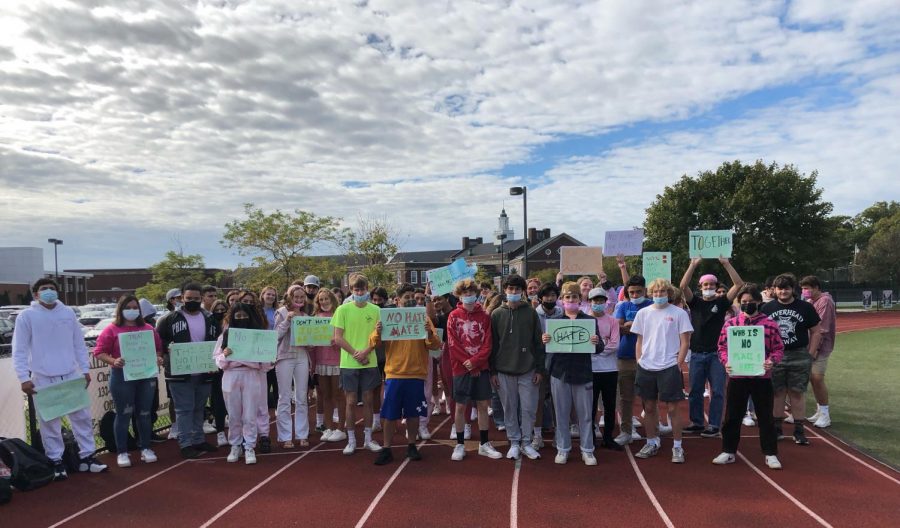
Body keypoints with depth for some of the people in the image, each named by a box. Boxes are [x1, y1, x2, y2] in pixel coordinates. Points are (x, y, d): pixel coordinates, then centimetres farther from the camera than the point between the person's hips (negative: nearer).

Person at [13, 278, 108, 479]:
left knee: (82, 417, 7)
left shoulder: (68, 313, 7)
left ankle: (87, 456, 17)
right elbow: (19, 351, -4)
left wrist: (85, 369, 7)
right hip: (43, 378, -3)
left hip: (72, 375, 3)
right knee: (49, 422, 6)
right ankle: (56, 461, 18)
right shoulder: (27, 316, -3)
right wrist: (24, 378, -11)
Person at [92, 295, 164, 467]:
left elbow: (158, 347, 15)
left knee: (144, 413, 10)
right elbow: (99, 352, -5)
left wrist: (158, 358, -5)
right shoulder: (112, 330, -2)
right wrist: (113, 361, -21)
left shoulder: (148, 329, 10)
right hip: (122, 377, -3)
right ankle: (122, 452, 12)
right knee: (123, 415, 3)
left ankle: (145, 448, 20)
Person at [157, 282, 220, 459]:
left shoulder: (209, 320, 9)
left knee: (199, 409, 14)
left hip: (204, 373, 5)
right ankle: (186, 444, 7)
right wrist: (167, 352, -13)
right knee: (184, 409, -1)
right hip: (180, 373, -4)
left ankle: (198, 440, 25)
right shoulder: (170, 319, -4)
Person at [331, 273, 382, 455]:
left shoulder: (375, 310, 2)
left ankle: (368, 439, 20)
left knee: (368, 400, 8)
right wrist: (355, 353, -12)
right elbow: (338, 338, -4)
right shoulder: (343, 309, -2)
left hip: (370, 362, 2)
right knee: (351, 401, 4)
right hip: (349, 363, -1)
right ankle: (351, 440, 16)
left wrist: (366, 352, -13)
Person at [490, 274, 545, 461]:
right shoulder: (497, 314, 2)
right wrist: (493, 371, 0)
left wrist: (540, 369, -3)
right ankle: (514, 443, 21)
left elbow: (538, 342, 2)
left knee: (528, 408, 4)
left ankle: (526, 442, 19)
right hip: (504, 370, 1)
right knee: (509, 409, 8)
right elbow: (492, 344, 3)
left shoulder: (531, 313, 1)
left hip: (528, 370, 0)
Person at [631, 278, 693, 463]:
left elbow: (685, 342, -2)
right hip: (646, 368, 4)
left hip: (669, 368, -3)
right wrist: (639, 362, 4)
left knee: (673, 408, 0)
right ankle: (652, 443, 25)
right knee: (649, 407, 12)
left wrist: (679, 363, -8)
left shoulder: (679, 313, -2)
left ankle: (677, 446, 13)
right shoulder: (643, 313, 7)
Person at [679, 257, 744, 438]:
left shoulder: (722, 302, 3)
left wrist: (726, 264, -13)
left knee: (717, 391, 1)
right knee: (695, 391, 8)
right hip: (697, 353, 1)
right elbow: (683, 286, -9)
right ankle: (697, 422, 21)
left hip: (716, 353, -1)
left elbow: (739, 284, -7)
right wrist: (694, 264, -14)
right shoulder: (695, 302, 6)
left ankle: (714, 425, 10)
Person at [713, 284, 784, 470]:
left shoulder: (770, 324, 0)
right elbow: (722, 347, 5)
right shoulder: (730, 323, 2)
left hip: (762, 377, -1)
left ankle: (770, 454, 23)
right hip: (737, 377, 1)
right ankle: (728, 452, 22)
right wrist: (726, 362, -13)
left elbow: (779, 348, 3)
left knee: (765, 416, 9)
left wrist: (772, 360, -16)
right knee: (732, 416, 9)